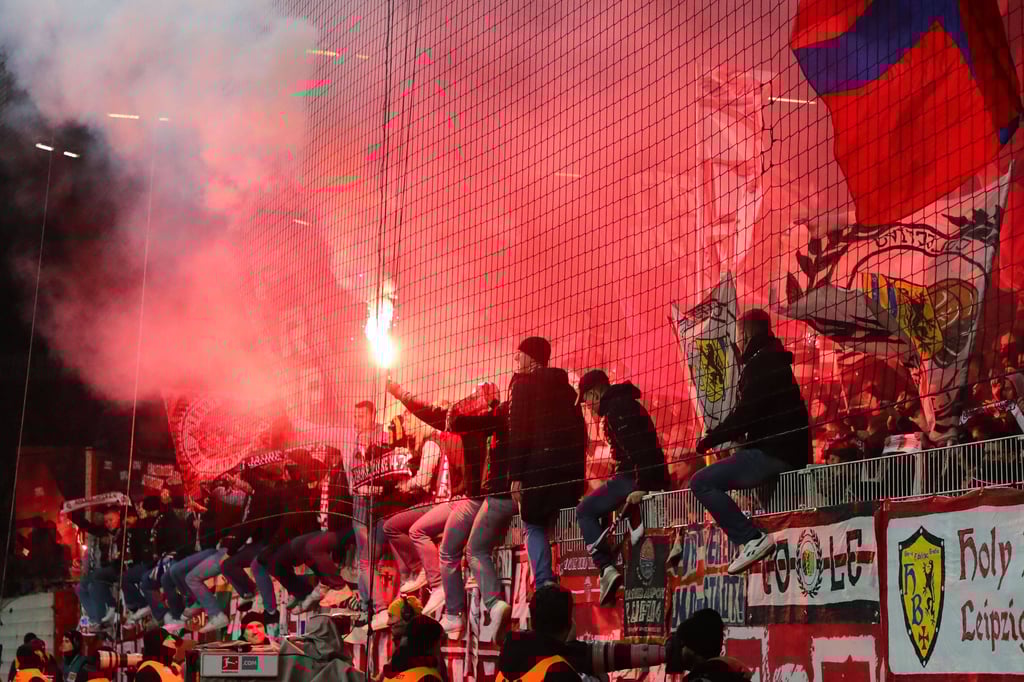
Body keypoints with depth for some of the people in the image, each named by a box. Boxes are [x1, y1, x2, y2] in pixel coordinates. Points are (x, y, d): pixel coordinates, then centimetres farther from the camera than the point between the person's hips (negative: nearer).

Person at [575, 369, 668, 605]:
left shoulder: (616, 406, -10)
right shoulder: (625, 404, 23)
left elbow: (636, 446, -22)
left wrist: (640, 485, -26)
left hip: (635, 477, -10)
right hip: (647, 477, 10)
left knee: (585, 510, -3)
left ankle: (607, 568, -16)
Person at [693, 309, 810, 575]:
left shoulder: (761, 363, -12)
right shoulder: (774, 361, 20)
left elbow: (746, 414, -20)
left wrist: (710, 440, -9)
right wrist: (718, 436, 15)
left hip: (773, 454, -11)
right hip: (787, 452, 11)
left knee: (701, 482, -14)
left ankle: (751, 538, -20)